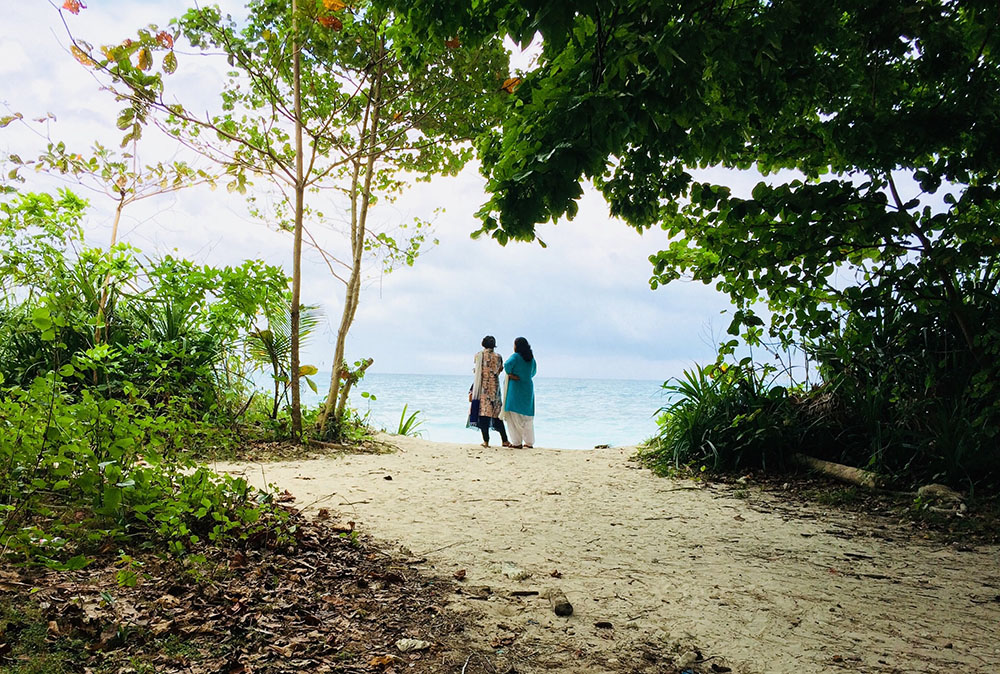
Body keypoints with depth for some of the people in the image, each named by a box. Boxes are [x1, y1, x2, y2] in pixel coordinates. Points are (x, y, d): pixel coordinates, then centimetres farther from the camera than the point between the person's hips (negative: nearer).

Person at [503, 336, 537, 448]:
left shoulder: (515, 356, -10)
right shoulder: (531, 358, 8)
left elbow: (507, 365, -28)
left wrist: (510, 374, -11)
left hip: (515, 388, -6)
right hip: (528, 388, 6)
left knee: (515, 414, 0)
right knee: (527, 416, 13)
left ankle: (517, 442, -2)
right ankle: (529, 442, 16)